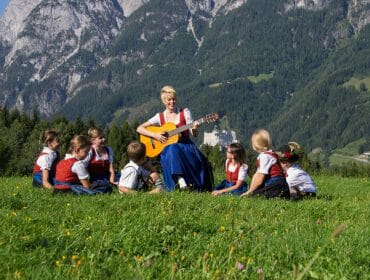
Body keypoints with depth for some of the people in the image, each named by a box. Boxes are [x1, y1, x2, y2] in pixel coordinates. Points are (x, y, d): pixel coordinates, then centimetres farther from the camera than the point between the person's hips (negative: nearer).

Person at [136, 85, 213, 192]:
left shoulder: (185, 112, 7)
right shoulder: (160, 117, 8)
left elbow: (193, 134, 3)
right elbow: (139, 129, 4)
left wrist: (194, 129, -22)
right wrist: (154, 135, -11)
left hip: (186, 146, 1)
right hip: (168, 149, -1)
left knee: (199, 161, -32)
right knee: (172, 150, -38)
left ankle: (197, 187, -18)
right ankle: (180, 179, -45)